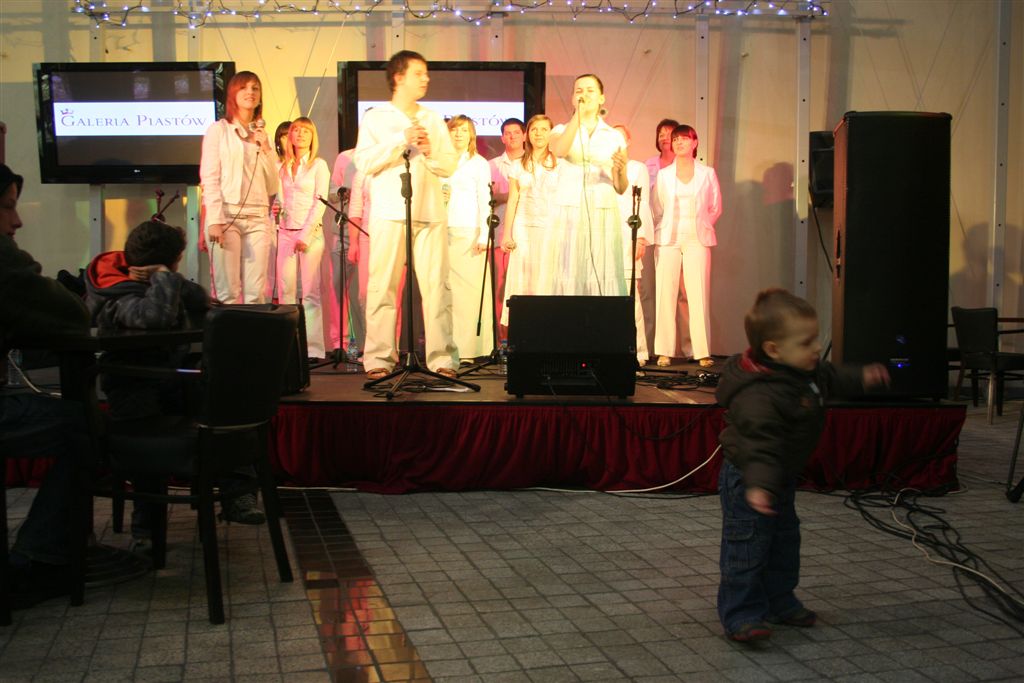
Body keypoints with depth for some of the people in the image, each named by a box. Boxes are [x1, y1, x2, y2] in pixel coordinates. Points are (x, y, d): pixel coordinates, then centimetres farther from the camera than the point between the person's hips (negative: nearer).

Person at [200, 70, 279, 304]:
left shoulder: (262, 135, 19)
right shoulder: (218, 130, 6)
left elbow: (272, 185, 14)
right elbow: (209, 178, -2)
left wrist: (265, 149, 1)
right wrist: (215, 220, -13)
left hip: (258, 218, 4)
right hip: (226, 215, -4)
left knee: (256, 293, -2)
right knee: (228, 293, -8)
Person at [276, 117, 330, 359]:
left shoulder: (318, 165, 3)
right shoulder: (283, 167, 17)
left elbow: (320, 202, -4)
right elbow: (279, 201, 17)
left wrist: (305, 235, -11)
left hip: (310, 233, -4)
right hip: (285, 232, 4)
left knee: (310, 291, -7)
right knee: (285, 291, -2)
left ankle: (314, 347, -5)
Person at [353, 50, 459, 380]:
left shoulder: (433, 119, 19)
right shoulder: (375, 118, 9)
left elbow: (450, 165, 13)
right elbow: (364, 162, -4)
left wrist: (429, 152, -6)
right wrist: (401, 140, -9)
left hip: (429, 213, 3)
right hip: (389, 213, -2)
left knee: (437, 285, -4)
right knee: (383, 286, -4)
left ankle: (442, 358, -2)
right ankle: (379, 358, 0)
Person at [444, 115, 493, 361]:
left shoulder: (479, 163, 8)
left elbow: (485, 201, 1)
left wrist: (484, 236, -8)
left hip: (468, 232, -3)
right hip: (443, 231, 3)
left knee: (470, 290, -8)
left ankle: (468, 349, -8)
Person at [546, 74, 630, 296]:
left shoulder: (615, 137, 12)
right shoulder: (562, 130, 10)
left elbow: (621, 189, 9)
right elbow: (560, 151, -15)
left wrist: (621, 171, -12)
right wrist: (578, 114, -16)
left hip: (604, 217, 1)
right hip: (570, 215, -1)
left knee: (604, 280, -5)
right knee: (570, 278, -7)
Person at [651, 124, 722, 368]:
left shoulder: (707, 173, 8)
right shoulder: (663, 174, 10)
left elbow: (716, 207, 13)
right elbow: (656, 208, 12)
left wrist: (700, 227, 9)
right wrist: (665, 231, 9)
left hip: (697, 240, -1)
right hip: (668, 240, 1)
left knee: (699, 294, -6)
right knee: (665, 294, -4)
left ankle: (702, 351, -4)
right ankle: (665, 351, -1)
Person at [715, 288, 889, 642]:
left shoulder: (805, 370, 0)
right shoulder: (760, 396, -34)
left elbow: (829, 378, 23)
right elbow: (760, 441, -42)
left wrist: (861, 378, 27)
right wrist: (759, 484, -51)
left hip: (781, 478, 11)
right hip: (748, 482, -10)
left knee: (784, 543, 21)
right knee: (747, 549, -5)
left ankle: (780, 602, 35)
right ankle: (741, 616, 3)